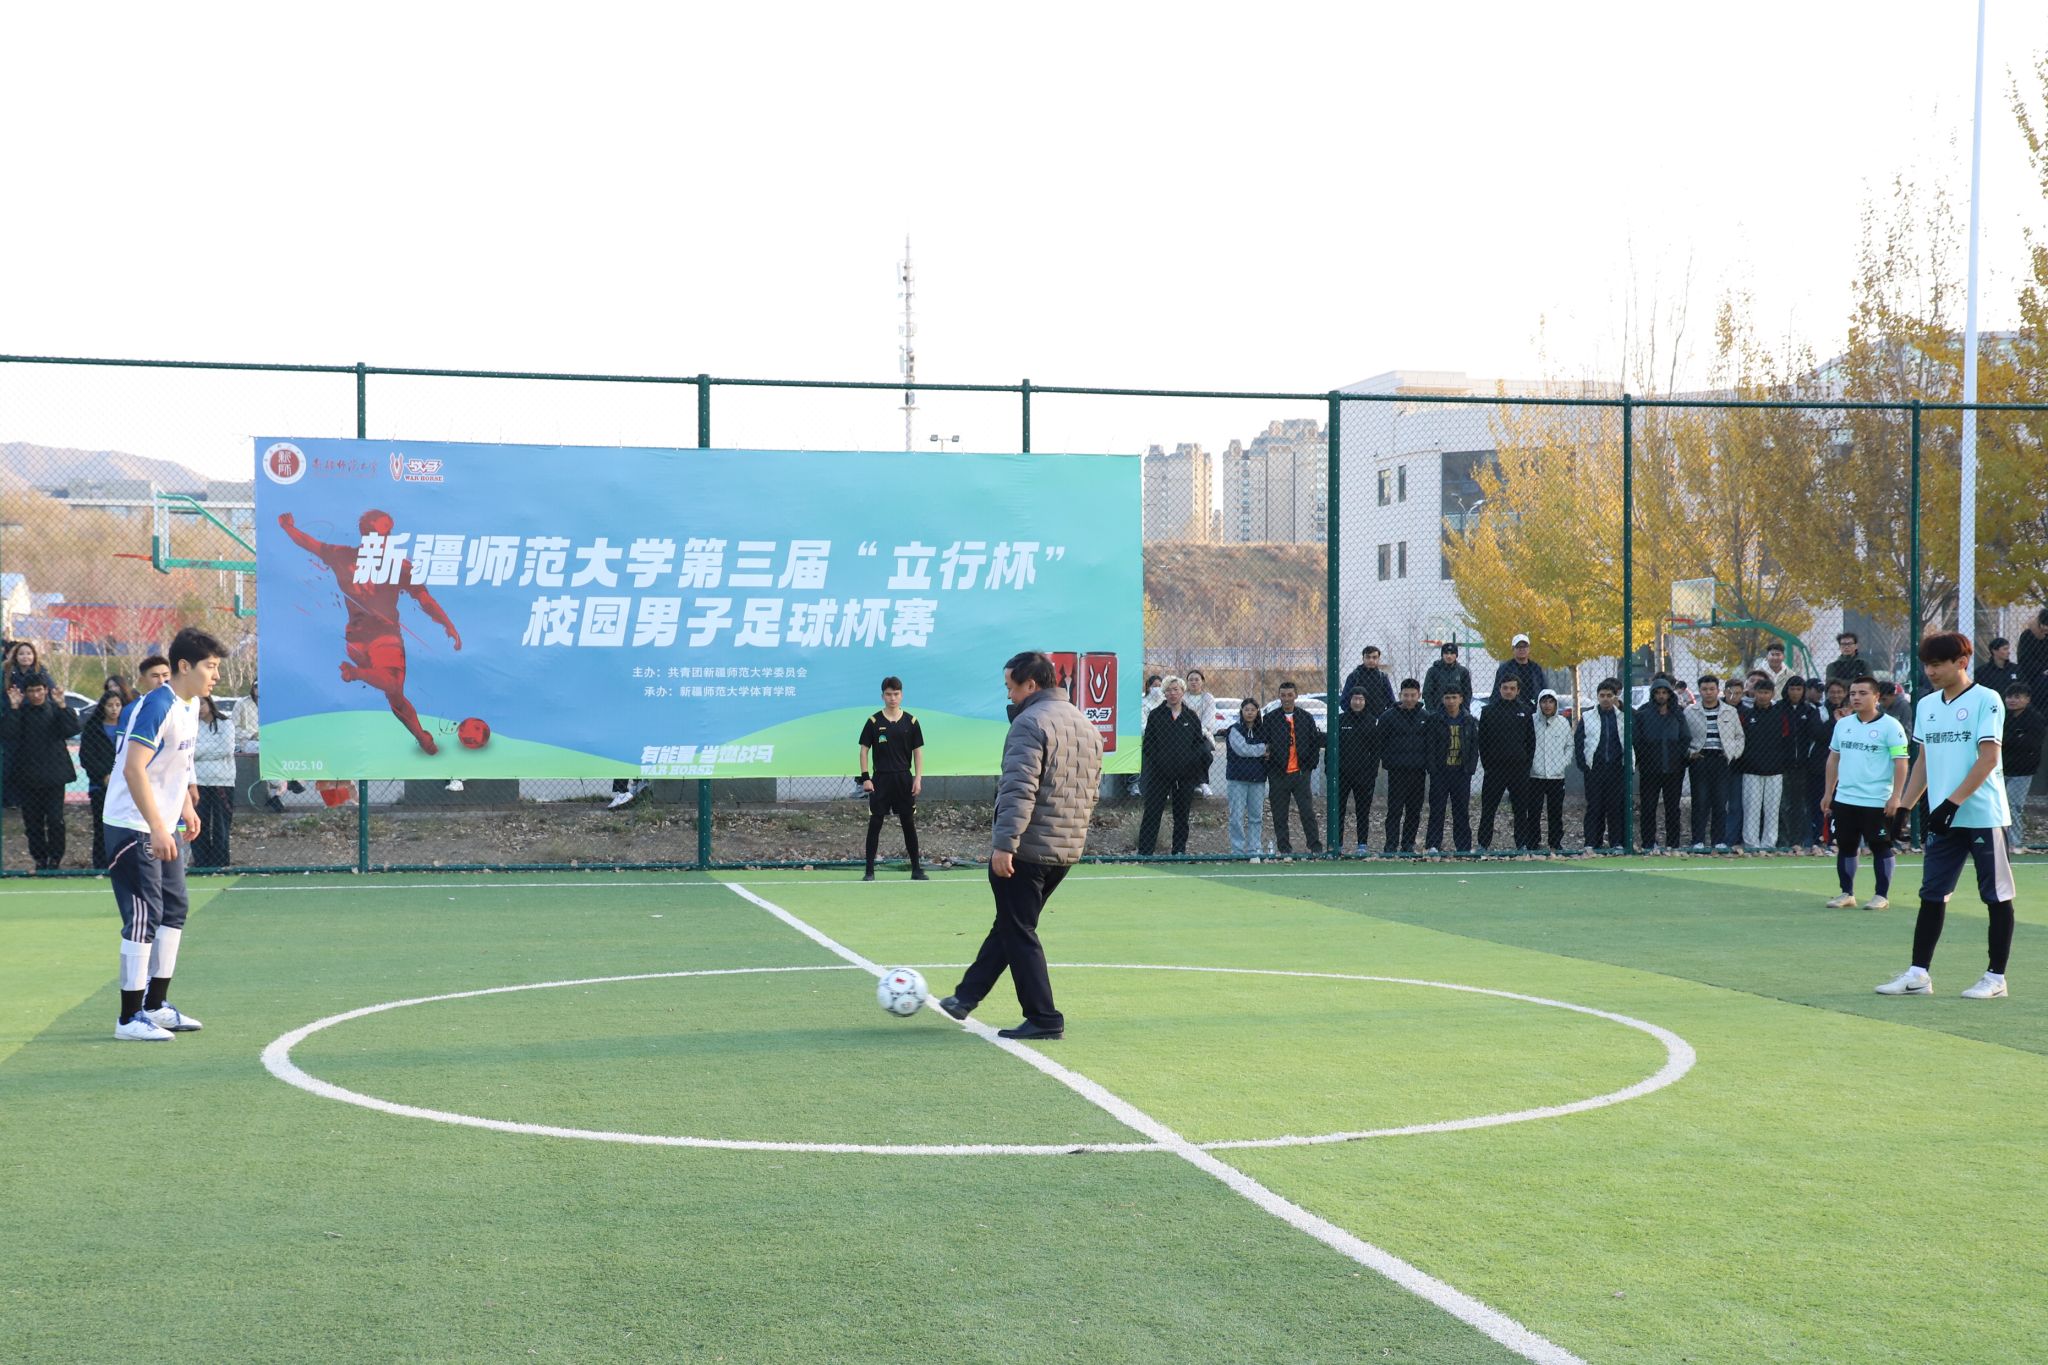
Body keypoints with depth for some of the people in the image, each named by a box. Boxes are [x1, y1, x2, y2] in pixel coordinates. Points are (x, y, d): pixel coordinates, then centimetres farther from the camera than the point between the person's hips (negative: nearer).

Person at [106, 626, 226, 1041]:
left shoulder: (191, 705, 9)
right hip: (133, 827, -10)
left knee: (174, 910, 12)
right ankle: (130, 1018, -3)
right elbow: (134, 770, -25)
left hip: (163, 828, 10)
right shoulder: (156, 706, -20)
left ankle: (156, 1006, 22)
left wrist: (186, 807, 16)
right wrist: (157, 829, -28)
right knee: (144, 918, -9)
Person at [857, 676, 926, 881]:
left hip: (904, 779, 1)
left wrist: (918, 778, -1)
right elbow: (864, 750, 3)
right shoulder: (874, 722, 1)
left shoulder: (910, 722, 5)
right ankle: (869, 871, 2)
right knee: (875, 824, -2)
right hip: (880, 779, -1)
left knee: (909, 824, 4)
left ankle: (916, 869, 12)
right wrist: (865, 777, -5)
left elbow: (918, 751, 7)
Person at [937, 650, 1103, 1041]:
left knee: (1018, 932, 1)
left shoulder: (1030, 722, -15)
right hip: (1067, 849, 9)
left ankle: (1043, 1019, 1)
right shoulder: (1087, 725, 14)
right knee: (1009, 924, 19)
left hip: (1025, 849, -9)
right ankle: (966, 997, 29)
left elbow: (1019, 789, -24)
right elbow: (1091, 790, 20)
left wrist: (1004, 842, -27)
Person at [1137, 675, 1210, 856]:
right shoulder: (1156, 716, 3)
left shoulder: (1191, 717, 6)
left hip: (1185, 774, 2)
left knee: (1182, 814, 9)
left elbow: (1199, 742, 9)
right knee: (1152, 813, -4)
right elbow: (1148, 745, 2)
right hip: (1160, 773, -2)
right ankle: (1145, 852, -2)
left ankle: (1179, 851, 17)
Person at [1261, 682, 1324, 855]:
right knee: (1280, 815, 3)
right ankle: (1284, 849, 9)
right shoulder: (1270, 718, 3)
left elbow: (1315, 742, 11)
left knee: (1308, 812, -2)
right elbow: (1264, 743, 4)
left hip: (1301, 773, 0)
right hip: (1278, 774, 0)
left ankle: (1316, 847, 3)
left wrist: (1311, 764, 5)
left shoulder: (1306, 717, 8)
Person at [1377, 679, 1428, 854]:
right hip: (1397, 771, -3)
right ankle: (1392, 846, -5)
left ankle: (1408, 844, 15)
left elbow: (1430, 744, 12)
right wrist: (1388, 761, -6)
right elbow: (1382, 743, 2)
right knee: (1395, 810, -6)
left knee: (1414, 811, 7)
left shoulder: (1426, 718, 8)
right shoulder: (1389, 717, -1)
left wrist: (1428, 764, 2)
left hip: (1418, 771, 3)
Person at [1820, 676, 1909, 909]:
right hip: (1844, 800, 5)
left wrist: (1896, 797, -17)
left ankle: (1882, 896, 10)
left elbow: (1901, 763, -10)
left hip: (1877, 802, -5)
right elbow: (1833, 759, 17)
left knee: (1881, 848, 2)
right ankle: (1847, 894, 18)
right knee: (1845, 846, 8)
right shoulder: (1843, 724, 9)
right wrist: (1828, 793, 14)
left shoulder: (1890, 726, -7)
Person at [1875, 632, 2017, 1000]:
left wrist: (1952, 802, -21)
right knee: (1931, 895, 5)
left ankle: (1996, 977, 8)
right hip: (1943, 818, 6)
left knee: (1997, 896, 2)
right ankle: (1918, 974, 9)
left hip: (1984, 816, -6)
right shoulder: (1926, 705, 12)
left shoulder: (1986, 700, -8)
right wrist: (1904, 807, 11)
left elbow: (1988, 756, -15)